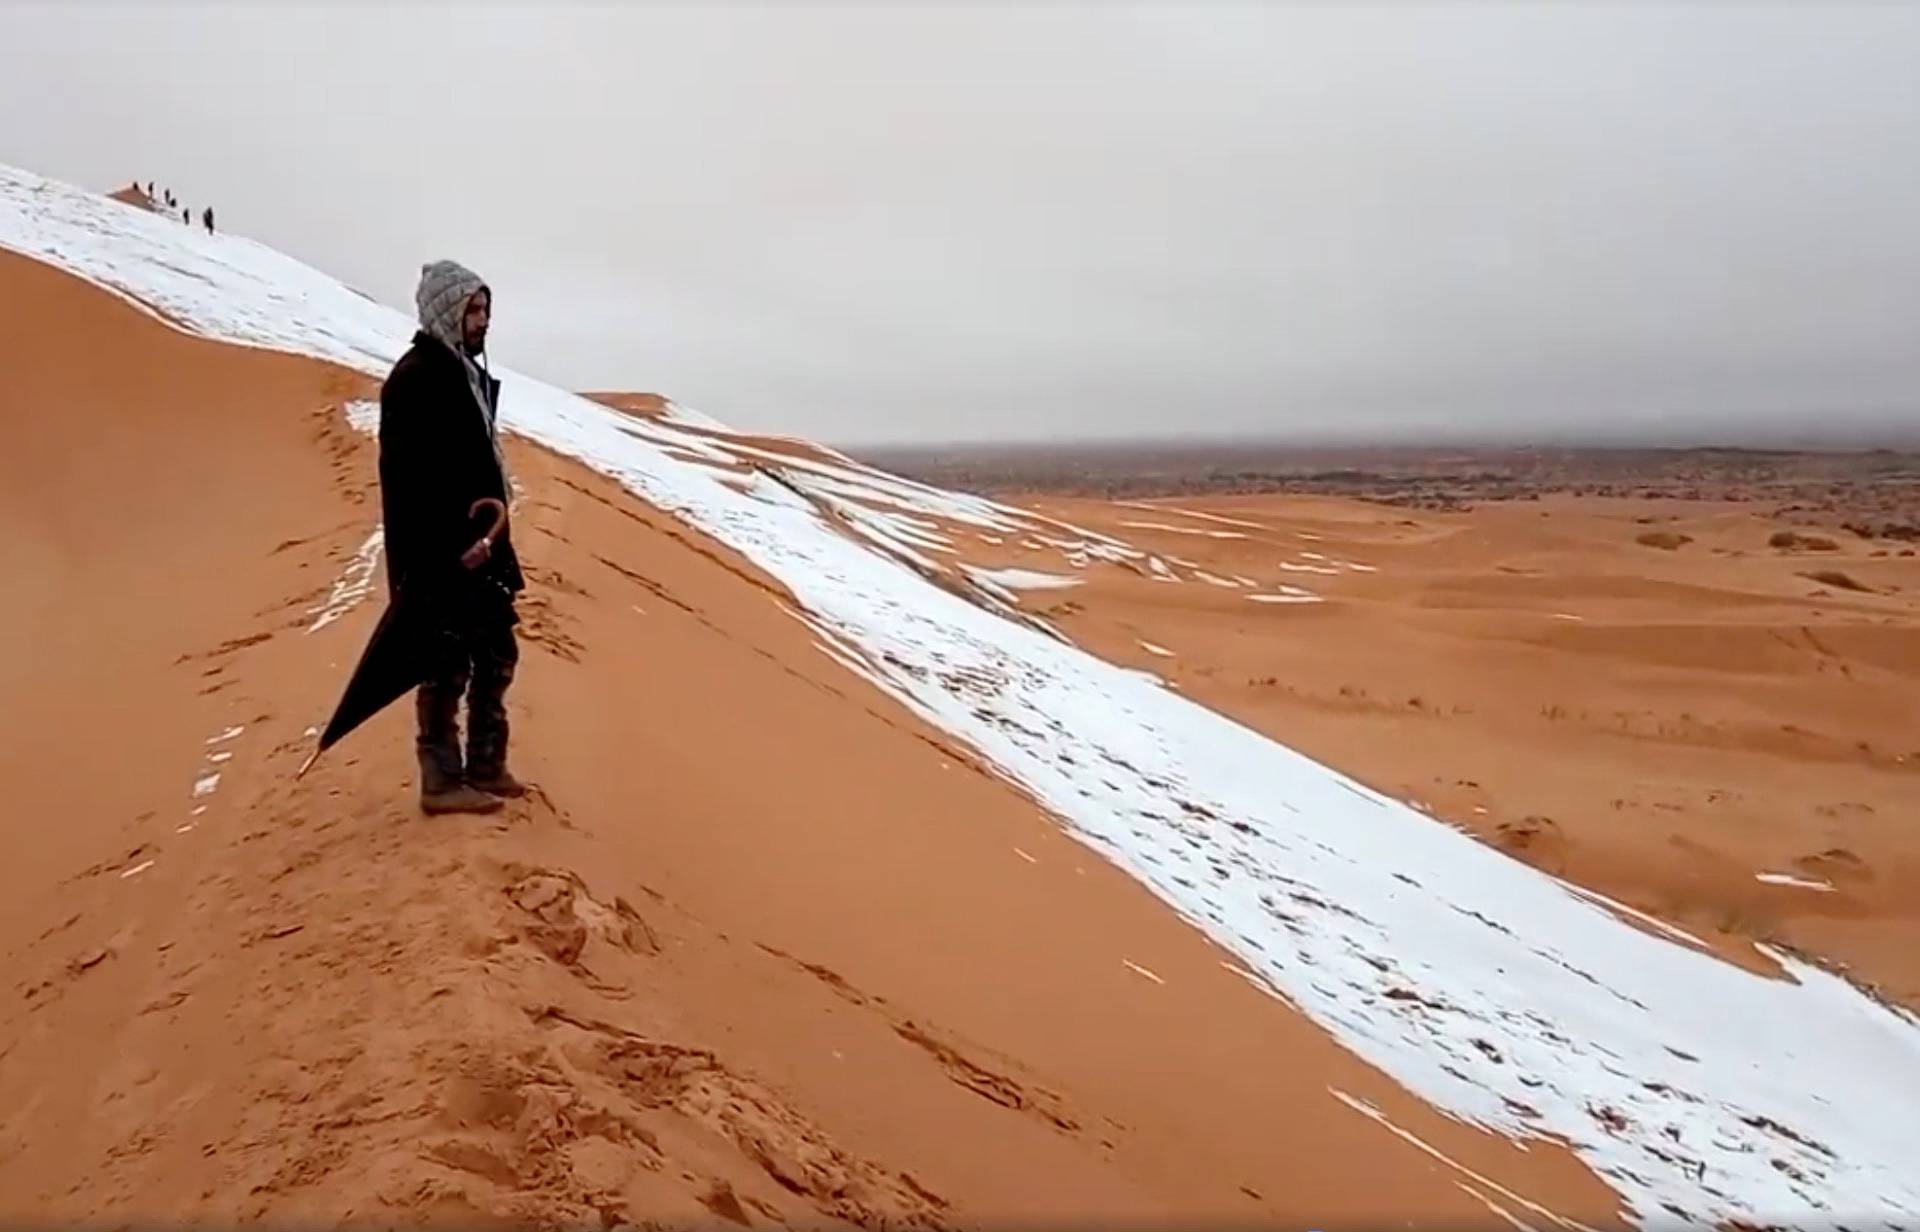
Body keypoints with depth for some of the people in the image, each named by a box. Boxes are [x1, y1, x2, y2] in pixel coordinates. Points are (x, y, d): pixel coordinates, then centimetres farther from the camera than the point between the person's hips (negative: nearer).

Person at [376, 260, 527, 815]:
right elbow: (413, 478, -22)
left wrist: (489, 537, 12)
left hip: (478, 549, 10)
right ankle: (442, 782, 9)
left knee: (497, 655, 15)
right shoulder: (416, 378, -15)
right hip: (439, 558, -10)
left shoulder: (466, 371, 14)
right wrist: (455, 544, -22)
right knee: (448, 666, -2)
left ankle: (485, 768, 26)